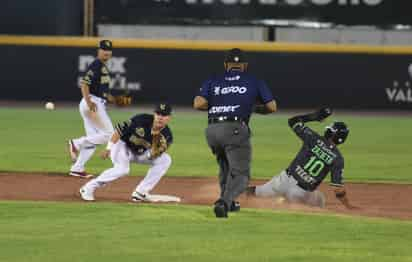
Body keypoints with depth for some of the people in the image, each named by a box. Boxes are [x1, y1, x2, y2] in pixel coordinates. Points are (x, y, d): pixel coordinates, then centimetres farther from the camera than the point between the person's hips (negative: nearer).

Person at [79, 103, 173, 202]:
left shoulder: (166, 135, -15)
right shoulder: (141, 120, -27)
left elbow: (153, 156, -16)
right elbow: (119, 131, -19)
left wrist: (156, 139, -32)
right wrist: (109, 148, -22)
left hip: (140, 153, 6)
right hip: (122, 144, -6)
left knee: (165, 160, -9)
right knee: (122, 169, -33)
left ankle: (140, 193, -5)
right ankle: (88, 188, -19)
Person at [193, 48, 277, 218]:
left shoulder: (213, 82, 17)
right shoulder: (254, 82, 14)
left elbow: (198, 104, 2)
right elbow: (271, 107, 10)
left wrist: (215, 104, 20)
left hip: (212, 130, 4)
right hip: (236, 130, -4)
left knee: (225, 167, 28)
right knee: (240, 173, -3)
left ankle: (227, 201, 30)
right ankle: (225, 201, -28)